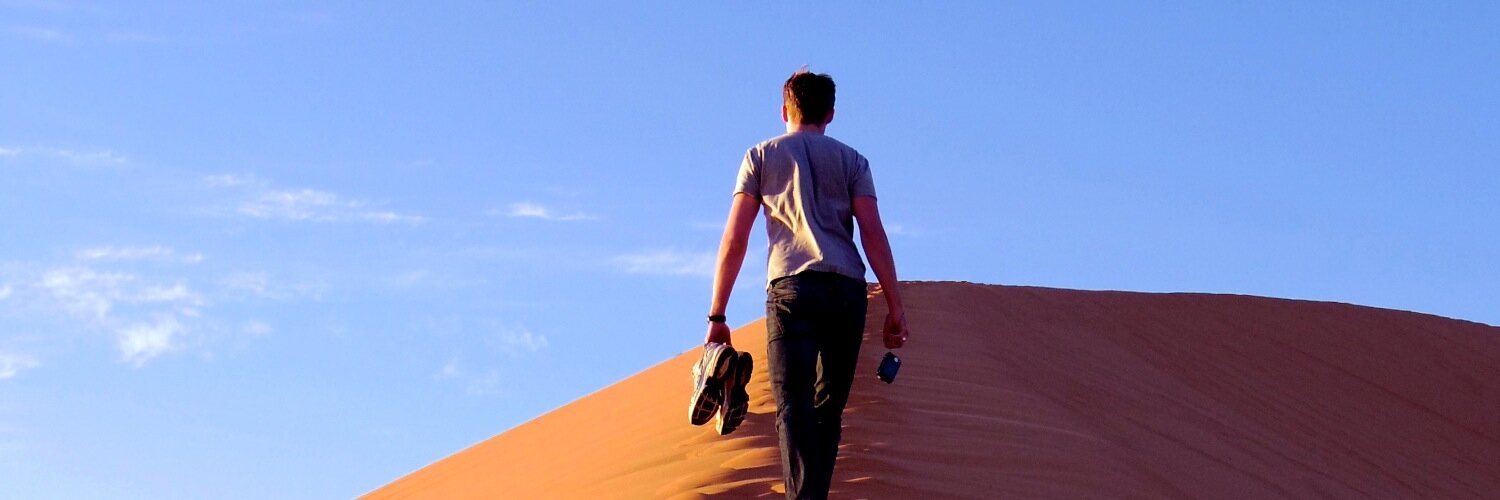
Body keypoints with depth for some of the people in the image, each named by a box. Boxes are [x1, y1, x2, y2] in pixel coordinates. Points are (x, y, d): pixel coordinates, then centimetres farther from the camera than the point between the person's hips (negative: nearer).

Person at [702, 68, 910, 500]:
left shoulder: (761, 156, 16)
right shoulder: (850, 159, 19)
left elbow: (734, 242, 8)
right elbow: (873, 234, 6)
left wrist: (717, 317, 9)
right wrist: (894, 307, 5)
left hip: (791, 287, -2)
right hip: (847, 290, 2)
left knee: (794, 407, -13)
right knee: (828, 409, 11)